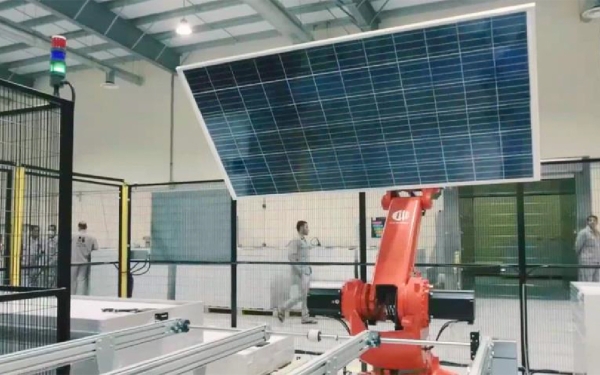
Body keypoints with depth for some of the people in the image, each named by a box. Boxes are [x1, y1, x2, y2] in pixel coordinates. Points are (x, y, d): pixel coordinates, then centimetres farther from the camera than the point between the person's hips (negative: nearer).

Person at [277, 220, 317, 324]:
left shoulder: (304, 240, 14)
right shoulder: (295, 241, -13)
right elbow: (291, 256, -19)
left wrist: (309, 268, 14)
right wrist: (299, 270, -20)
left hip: (306, 271, 9)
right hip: (300, 272, -9)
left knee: (305, 295, 9)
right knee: (302, 295, -8)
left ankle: (305, 317, 14)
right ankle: (282, 309, 4)